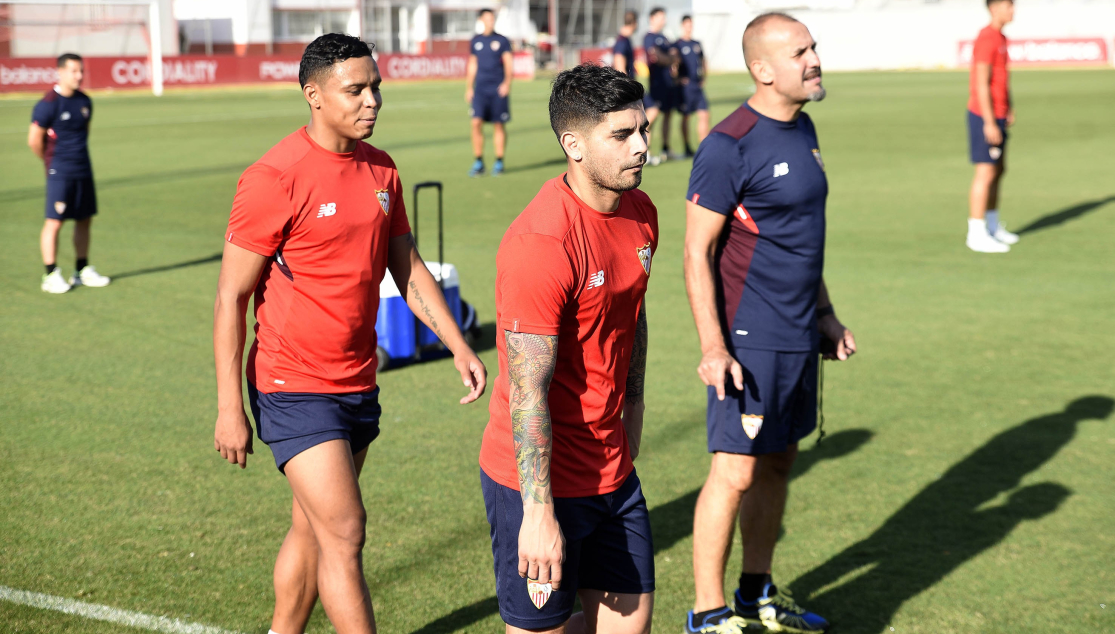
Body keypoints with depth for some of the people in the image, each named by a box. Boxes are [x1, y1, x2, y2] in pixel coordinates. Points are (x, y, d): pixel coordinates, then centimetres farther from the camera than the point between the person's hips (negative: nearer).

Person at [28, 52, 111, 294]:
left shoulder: (84, 101, 8)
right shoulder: (48, 104, -14)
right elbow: (34, 140, -10)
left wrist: (78, 155, 14)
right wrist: (52, 162, 4)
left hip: (83, 170, 7)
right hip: (60, 173, -7)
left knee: (84, 220, 10)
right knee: (54, 222, -5)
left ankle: (82, 271, 21)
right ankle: (50, 275, 2)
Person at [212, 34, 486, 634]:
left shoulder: (381, 169, 6)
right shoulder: (274, 179, -16)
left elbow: (408, 269, 14)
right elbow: (231, 298, -13)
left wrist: (458, 346, 2)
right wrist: (229, 409, -14)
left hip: (359, 384, 7)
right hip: (295, 391, -7)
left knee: (313, 529, 16)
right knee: (344, 534, -9)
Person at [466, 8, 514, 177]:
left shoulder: (502, 41, 3)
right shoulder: (475, 41, 12)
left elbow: (508, 63, -1)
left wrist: (507, 83, -16)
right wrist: (469, 88, 15)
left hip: (498, 89, -2)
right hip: (480, 89, 2)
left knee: (499, 125, 1)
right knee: (476, 123, -8)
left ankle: (499, 163, 10)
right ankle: (478, 163, 0)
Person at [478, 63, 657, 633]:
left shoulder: (640, 213, 3)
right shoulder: (540, 243, -25)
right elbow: (528, 394, -25)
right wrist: (538, 513, -24)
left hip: (611, 468, 8)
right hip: (540, 477, -8)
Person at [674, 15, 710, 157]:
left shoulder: (697, 44, 14)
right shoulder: (677, 45, -2)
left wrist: (703, 78, 10)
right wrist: (678, 78, -18)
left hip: (698, 85, 5)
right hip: (685, 85, -5)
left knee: (704, 115, -2)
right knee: (685, 117, 2)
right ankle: (687, 148, 9)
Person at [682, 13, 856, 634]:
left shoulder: (802, 129, 11)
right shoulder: (729, 147, -16)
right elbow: (697, 254, -15)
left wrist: (825, 312, 22)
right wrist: (712, 347, -19)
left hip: (799, 336, 8)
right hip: (750, 339, -8)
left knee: (779, 463, 15)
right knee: (736, 473, -5)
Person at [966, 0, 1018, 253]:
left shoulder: (1001, 38, 14)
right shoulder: (986, 40, -18)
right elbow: (981, 84, -22)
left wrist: (1009, 108, 14)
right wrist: (990, 123, -23)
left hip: (997, 116, 10)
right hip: (985, 117, -10)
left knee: (998, 170, 16)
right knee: (986, 173, -8)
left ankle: (993, 226, 26)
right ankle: (977, 235, -4)